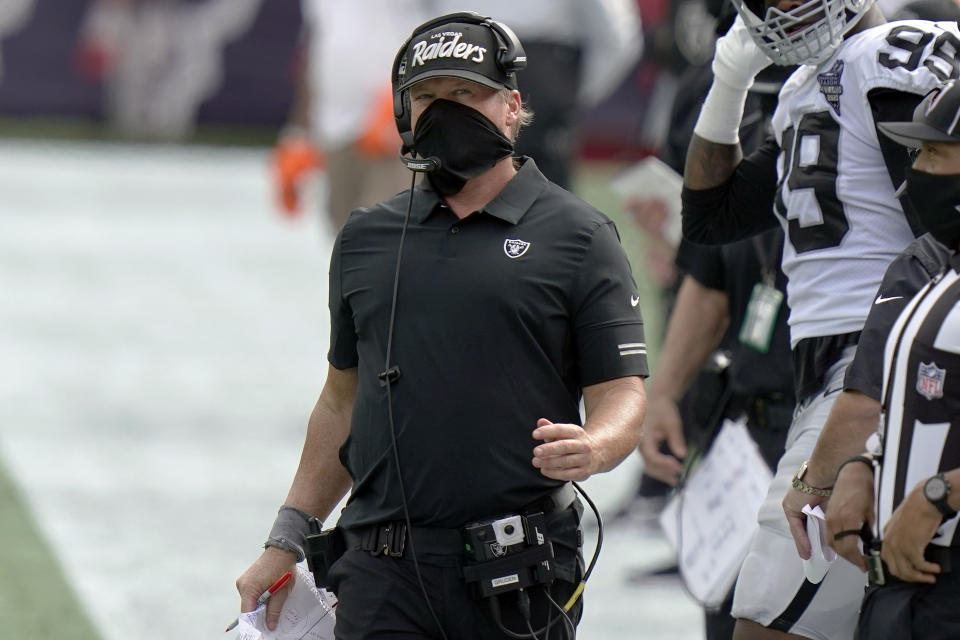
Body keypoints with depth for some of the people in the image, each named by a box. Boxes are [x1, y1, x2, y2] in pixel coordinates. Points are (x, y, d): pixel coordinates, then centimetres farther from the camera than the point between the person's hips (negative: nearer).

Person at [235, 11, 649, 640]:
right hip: (383, 568, 3)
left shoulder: (578, 236, 3)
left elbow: (623, 396, -1)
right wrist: (286, 544, 18)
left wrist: (591, 448, -24)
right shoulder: (367, 239, 15)